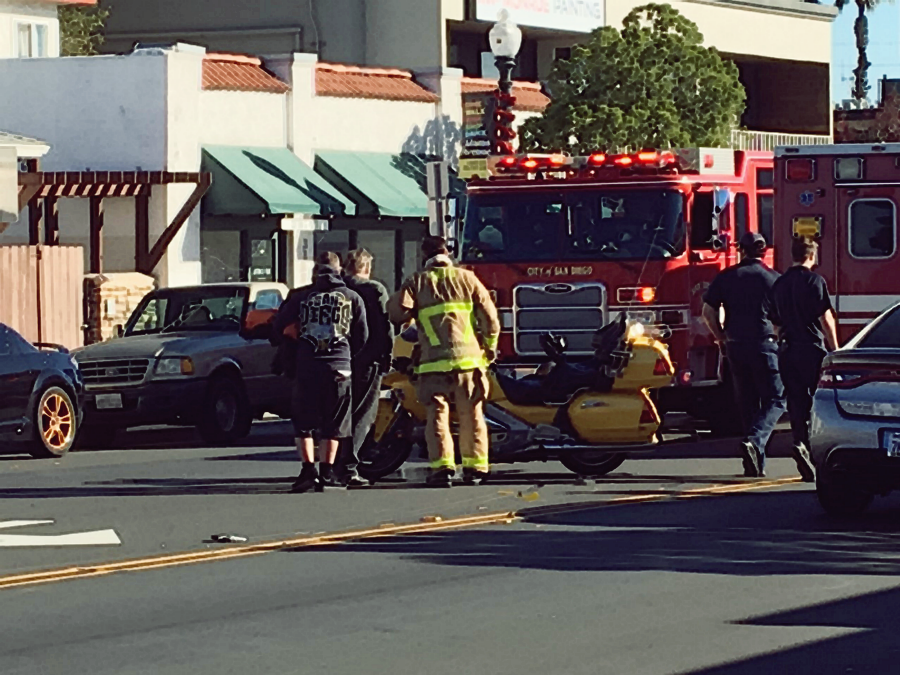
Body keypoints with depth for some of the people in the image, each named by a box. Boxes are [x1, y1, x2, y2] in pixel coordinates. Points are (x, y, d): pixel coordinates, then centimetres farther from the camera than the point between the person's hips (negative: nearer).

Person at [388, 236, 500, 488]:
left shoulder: (417, 282, 5)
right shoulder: (466, 278, 9)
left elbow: (397, 311, -7)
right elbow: (489, 315, 5)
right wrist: (490, 345, 18)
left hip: (433, 361, -1)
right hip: (468, 357, 1)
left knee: (437, 413, -1)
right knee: (471, 415, 10)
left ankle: (442, 466, -12)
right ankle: (475, 466, 10)